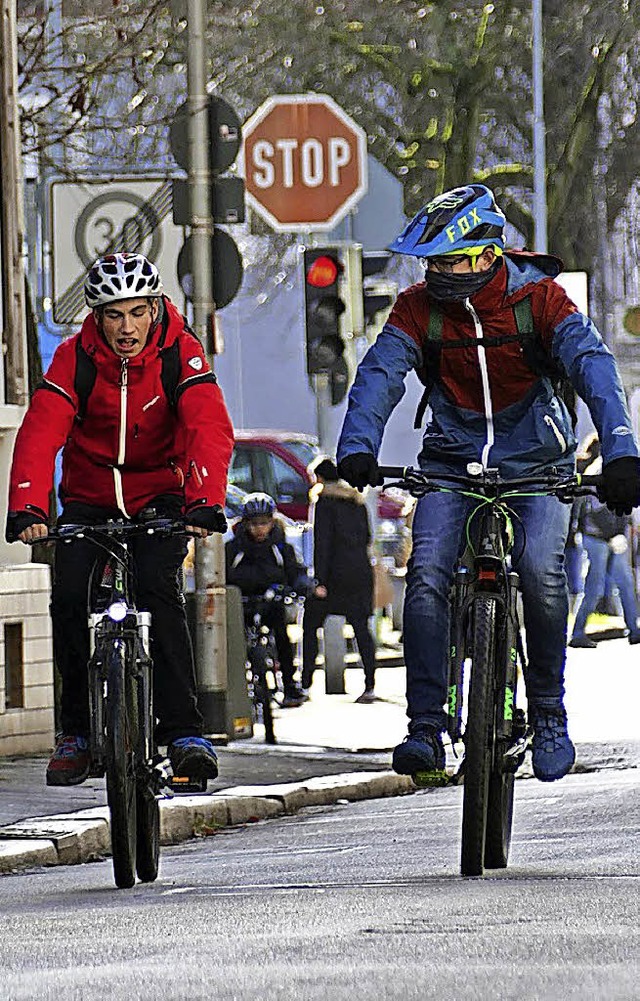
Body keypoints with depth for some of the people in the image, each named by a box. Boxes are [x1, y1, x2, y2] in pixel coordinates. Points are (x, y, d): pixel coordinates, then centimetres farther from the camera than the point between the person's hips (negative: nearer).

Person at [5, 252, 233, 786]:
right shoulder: (76, 359, -15)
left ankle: (183, 732, -22)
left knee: (157, 586, -25)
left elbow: (211, 430, -30)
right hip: (91, 496, 2)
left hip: (160, 493, -2)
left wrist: (205, 502, -47)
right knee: (70, 596, -17)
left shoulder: (179, 352, -18)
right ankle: (77, 730, 1)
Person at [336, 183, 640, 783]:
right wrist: (357, 448, -37)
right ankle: (425, 727, -16)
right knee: (426, 573, -20)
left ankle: (548, 714, -5)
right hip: (453, 459, 2)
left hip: (535, 459, -2)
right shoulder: (419, 306, -7)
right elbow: (380, 373, -18)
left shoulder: (537, 297, -13)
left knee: (541, 571, -24)